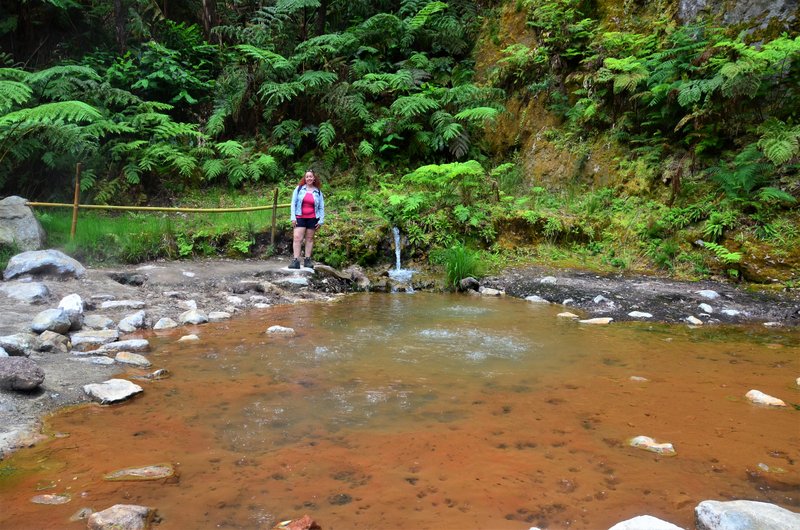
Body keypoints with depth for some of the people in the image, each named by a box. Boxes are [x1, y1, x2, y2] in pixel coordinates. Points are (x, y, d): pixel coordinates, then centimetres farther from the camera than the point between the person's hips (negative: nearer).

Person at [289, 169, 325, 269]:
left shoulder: (318, 192, 7)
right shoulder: (299, 189, 2)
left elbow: (321, 207, 9)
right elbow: (293, 203, 1)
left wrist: (321, 220, 1)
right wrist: (293, 217, -6)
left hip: (312, 218, 2)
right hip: (300, 218, -1)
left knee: (309, 239, 7)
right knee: (297, 238, -10)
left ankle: (307, 260, 13)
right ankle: (296, 261, -13)